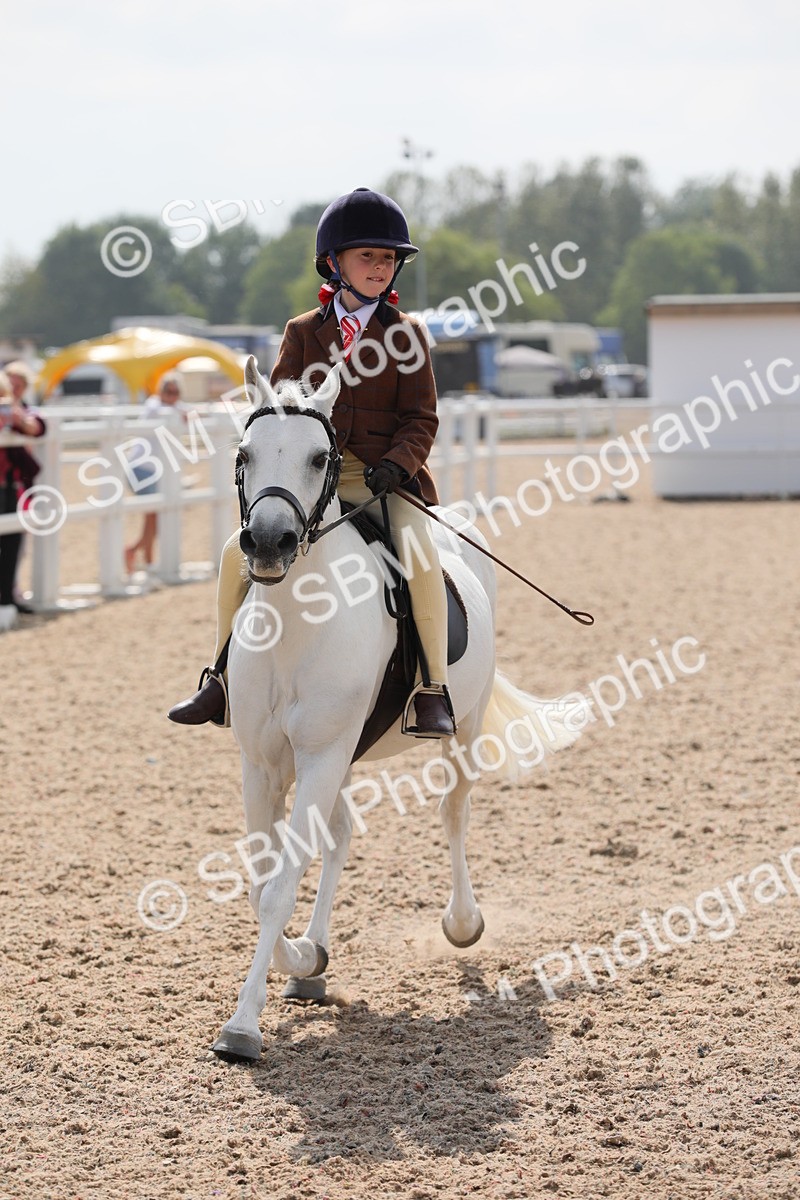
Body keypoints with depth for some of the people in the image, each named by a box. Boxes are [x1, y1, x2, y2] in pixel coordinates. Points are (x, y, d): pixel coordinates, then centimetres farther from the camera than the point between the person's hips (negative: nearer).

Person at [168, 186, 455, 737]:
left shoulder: (407, 334, 4)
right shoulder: (304, 332, 9)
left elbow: (421, 418, 1)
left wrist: (396, 465, -18)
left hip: (387, 479, -2)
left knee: (418, 553, -30)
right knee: (240, 551, -11)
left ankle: (434, 691, -21)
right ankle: (224, 677, 6)